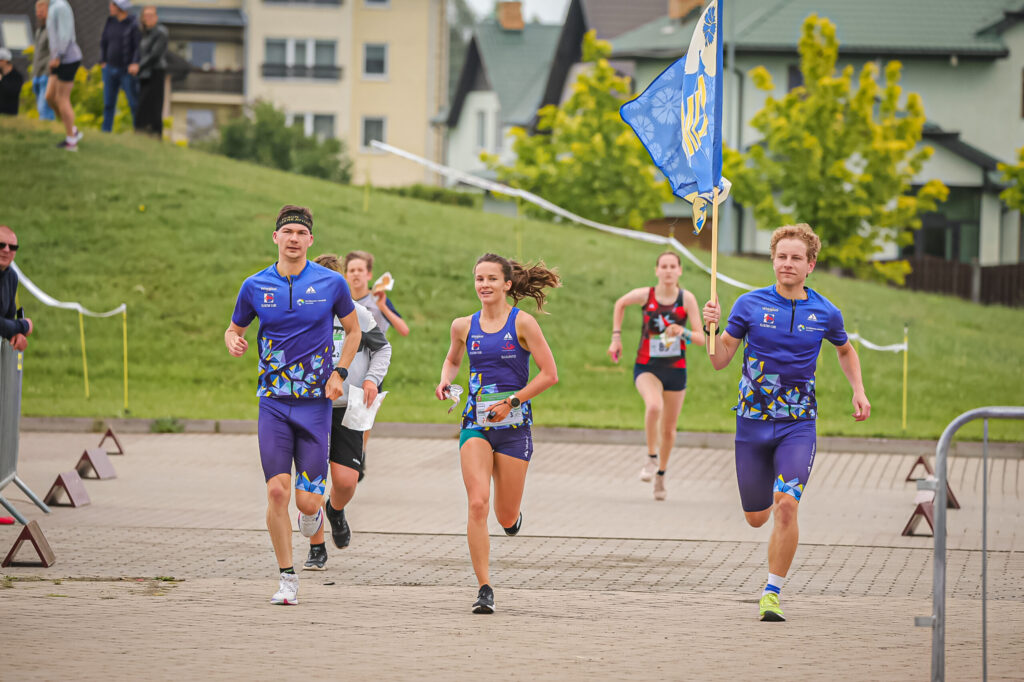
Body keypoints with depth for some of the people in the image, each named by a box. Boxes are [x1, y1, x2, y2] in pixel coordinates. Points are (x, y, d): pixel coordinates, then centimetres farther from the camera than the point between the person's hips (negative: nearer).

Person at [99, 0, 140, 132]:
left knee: (134, 104, -3)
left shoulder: (134, 24, -11)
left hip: (127, 71, -5)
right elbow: (104, 42, 14)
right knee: (108, 104, 5)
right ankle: (106, 132, 9)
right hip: (110, 69, 5)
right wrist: (102, 62, 7)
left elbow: (139, 47, -15)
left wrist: (136, 64, -27)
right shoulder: (110, 22, 6)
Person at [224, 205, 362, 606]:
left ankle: (314, 512, 35)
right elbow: (235, 328, 16)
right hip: (273, 402, 1)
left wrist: (340, 372, -1)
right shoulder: (255, 286, 2)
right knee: (277, 490, -10)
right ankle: (287, 579, 2)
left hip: (316, 401, -1)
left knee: (307, 501, -5)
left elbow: (353, 330, 13)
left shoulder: (331, 283, -1)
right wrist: (233, 342, -8)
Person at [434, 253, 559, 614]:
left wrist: (512, 401, -13)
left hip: (514, 425, -2)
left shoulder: (522, 323, -6)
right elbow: (452, 359, 26)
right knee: (477, 505, -17)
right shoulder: (464, 326, 5)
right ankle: (484, 589, -12)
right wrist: (444, 382, 5)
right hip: (476, 423, 2)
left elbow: (549, 374, -6)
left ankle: (514, 512, 45)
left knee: (506, 517, 5)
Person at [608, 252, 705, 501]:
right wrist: (616, 337, 9)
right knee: (654, 405, -33)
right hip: (646, 367, -2)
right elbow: (620, 304, 13)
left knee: (669, 429, 11)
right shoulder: (645, 295, -9)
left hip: (675, 369, 2)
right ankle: (651, 457, -12)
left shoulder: (687, 298, -9)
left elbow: (701, 339, -10)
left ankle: (661, 475, 34)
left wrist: (683, 332, -30)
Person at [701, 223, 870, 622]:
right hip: (752, 422, 1)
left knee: (786, 507, -19)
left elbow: (845, 351, 23)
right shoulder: (750, 305, -3)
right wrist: (712, 328, -18)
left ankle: (772, 593, -9)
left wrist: (859, 391, 10)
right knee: (756, 517, 9)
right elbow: (720, 361, 0)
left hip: (798, 424, -1)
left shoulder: (825, 313, 1)